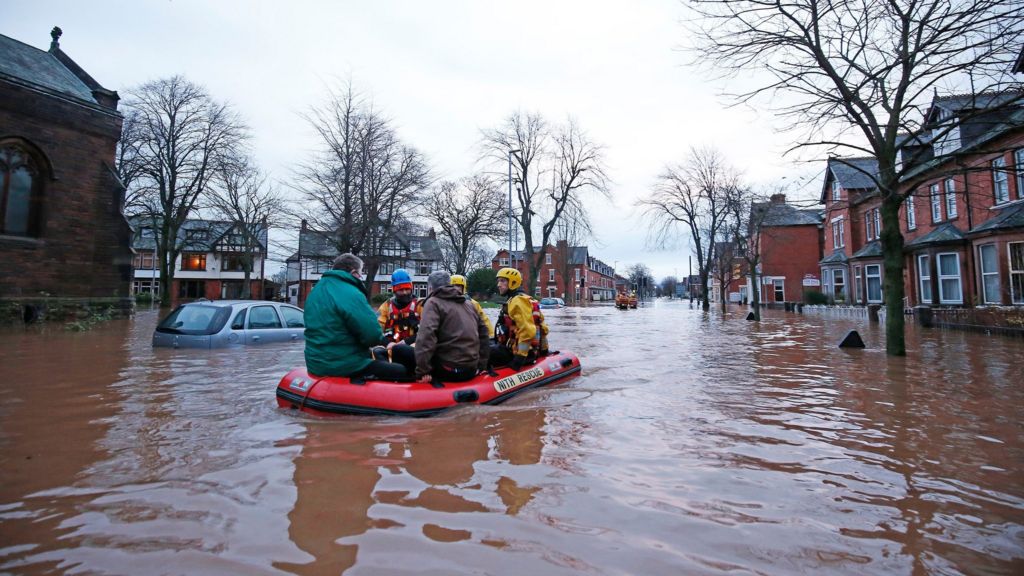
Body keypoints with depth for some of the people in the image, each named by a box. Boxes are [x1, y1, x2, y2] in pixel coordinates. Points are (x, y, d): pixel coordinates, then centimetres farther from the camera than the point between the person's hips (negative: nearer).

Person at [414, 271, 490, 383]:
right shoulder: (468, 304, 17)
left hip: (448, 370, -7)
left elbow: (426, 336, -19)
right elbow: (483, 333, 19)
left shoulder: (433, 303, -4)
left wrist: (422, 371, -19)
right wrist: (481, 365, 21)